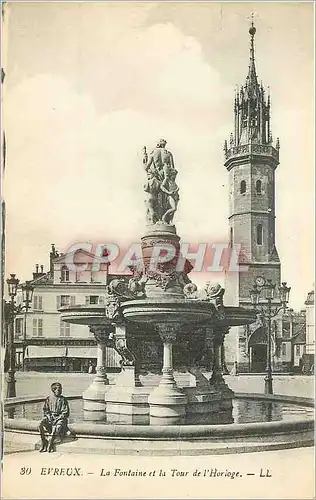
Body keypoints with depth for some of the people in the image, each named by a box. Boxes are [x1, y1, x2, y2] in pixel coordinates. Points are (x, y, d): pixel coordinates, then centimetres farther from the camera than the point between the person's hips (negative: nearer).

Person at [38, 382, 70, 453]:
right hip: (50, 416, 3)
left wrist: (57, 419, -15)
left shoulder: (63, 399, -2)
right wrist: (49, 416, -7)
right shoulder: (49, 398, 7)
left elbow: (65, 413, -5)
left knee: (58, 427, -35)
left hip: (60, 417, -3)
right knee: (40, 424, -24)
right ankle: (44, 442, -12)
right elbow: (45, 409, 11)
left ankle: (51, 443, -21)